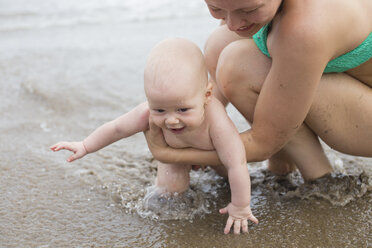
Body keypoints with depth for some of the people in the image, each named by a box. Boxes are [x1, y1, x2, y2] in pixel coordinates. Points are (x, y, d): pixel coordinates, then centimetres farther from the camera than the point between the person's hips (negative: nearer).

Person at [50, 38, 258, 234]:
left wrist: (240, 208, -33)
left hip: (213, 150, 0)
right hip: (176, 150, 1)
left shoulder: (215, 120, -51)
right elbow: (117, 128, -22)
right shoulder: (149, 113, -42)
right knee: (169, 187, -12)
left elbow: (237, 165, -43)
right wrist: (85, 147, -11)